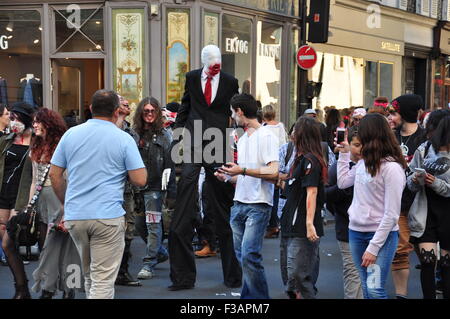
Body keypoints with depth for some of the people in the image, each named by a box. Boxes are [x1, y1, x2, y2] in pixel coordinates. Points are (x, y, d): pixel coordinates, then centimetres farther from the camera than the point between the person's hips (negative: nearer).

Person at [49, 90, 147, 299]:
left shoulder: (71, 134, 7)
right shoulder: (124, 139, -4)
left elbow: (54, 175, 9)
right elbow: (140, 180, -8)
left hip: (74, 217, 5)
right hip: (108, 217, -4)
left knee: (89, 275, 21)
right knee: (103, 280, -1)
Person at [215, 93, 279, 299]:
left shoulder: (266, 136, -7)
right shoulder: (242, 139, 20)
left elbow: (273, 172, -18)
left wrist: (242, 170, -18)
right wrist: (229, 177, 10)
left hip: (258, 206, -8)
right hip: (239, 204, 9)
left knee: (249, 255, -17)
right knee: (242, 256, 9)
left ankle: (260, 297, -7)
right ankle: (248, 296, 18)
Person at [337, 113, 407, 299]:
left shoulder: (392, 168, -16)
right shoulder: (364, 162, 5)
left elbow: (391, 215, -17)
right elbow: (343, 182, 21)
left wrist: (373, 248, -17)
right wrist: (344, 153, 16)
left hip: (382, 234, -7)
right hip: (356, 232, 7)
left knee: (375, 290, -14)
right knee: (365, 290, 10)